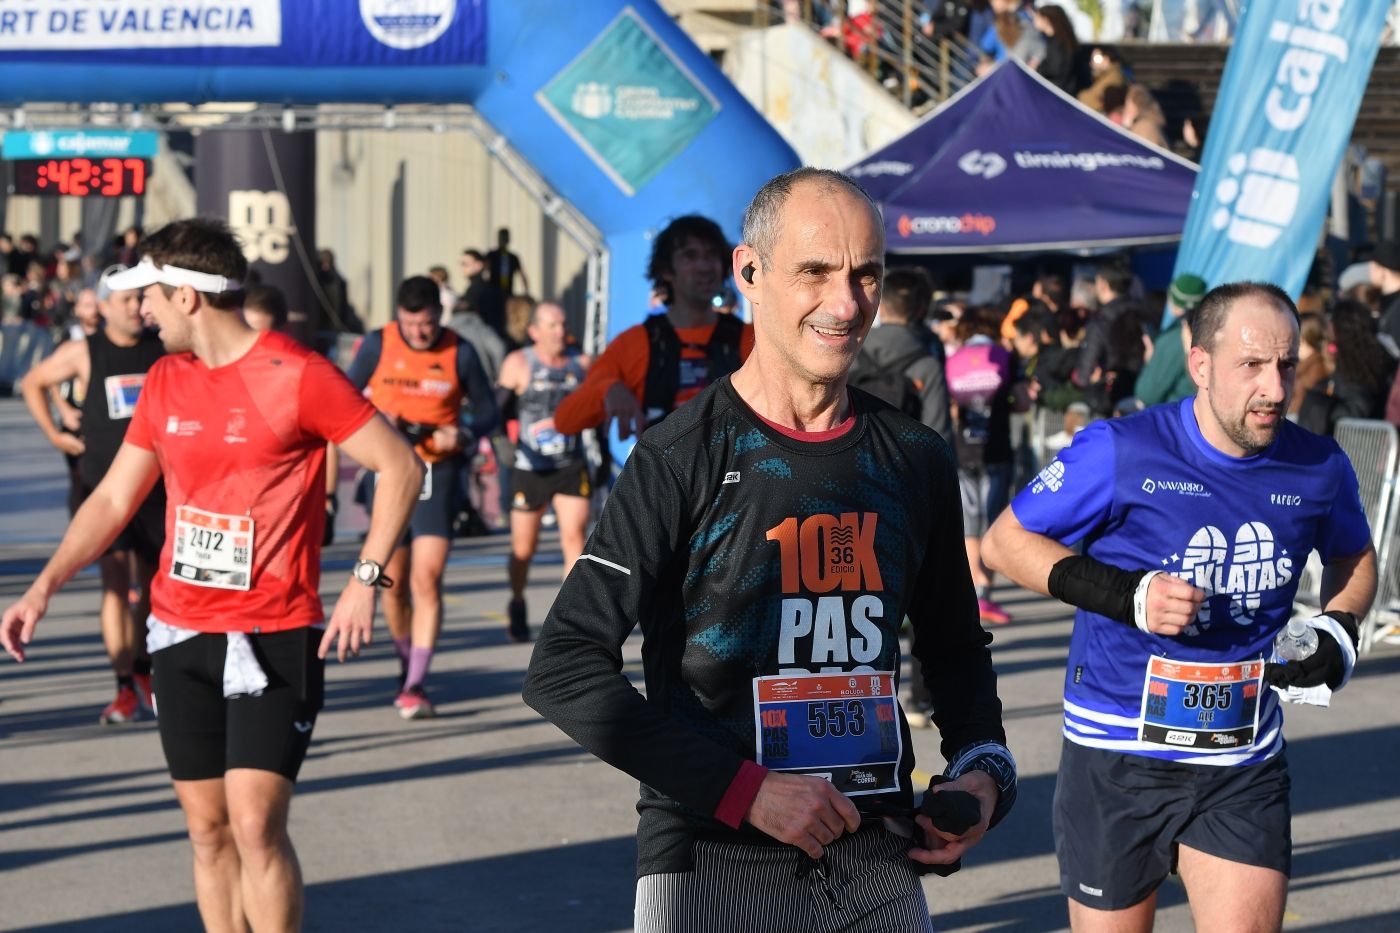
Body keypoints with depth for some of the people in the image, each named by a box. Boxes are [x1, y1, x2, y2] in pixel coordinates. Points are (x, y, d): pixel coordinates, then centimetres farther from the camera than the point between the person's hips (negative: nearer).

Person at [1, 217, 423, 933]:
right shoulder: (164, 382, 8)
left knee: (255, 823, -13)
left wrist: (365, 579, -13)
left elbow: (399, 467, -6)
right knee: (208, 828, 7)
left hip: (274, 636, -6)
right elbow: (113, 499, 14)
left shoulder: (297, 377, -10)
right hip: (180, 633, 6)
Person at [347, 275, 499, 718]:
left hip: (438, 471, -2)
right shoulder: (377, 345, -1)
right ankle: (408, 665, 32)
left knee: (427, 578, -13)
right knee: (394, 581, 9)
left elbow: (486, 409, 6)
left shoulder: (459, 352, -2)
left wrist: (463, 434, -14)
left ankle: (415, 686, -13)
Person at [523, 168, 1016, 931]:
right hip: (713, 862, -4)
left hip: (875, 865, 4)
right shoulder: (681, 459, -8)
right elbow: (563, 668, -14)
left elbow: (954, 648, 22)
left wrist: (980, 768, 2)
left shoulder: (913, 460, 8)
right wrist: (745, 789, -19)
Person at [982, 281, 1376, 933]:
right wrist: (1127, 596, -18)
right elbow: (1003, 541, -6)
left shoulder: (1320, 469, 0)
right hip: (1117, 756, -2)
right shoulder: (1121, 452, -12)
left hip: (1244, 764, 2)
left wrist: (1338, 632, 0)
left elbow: (1354, 557, 22)